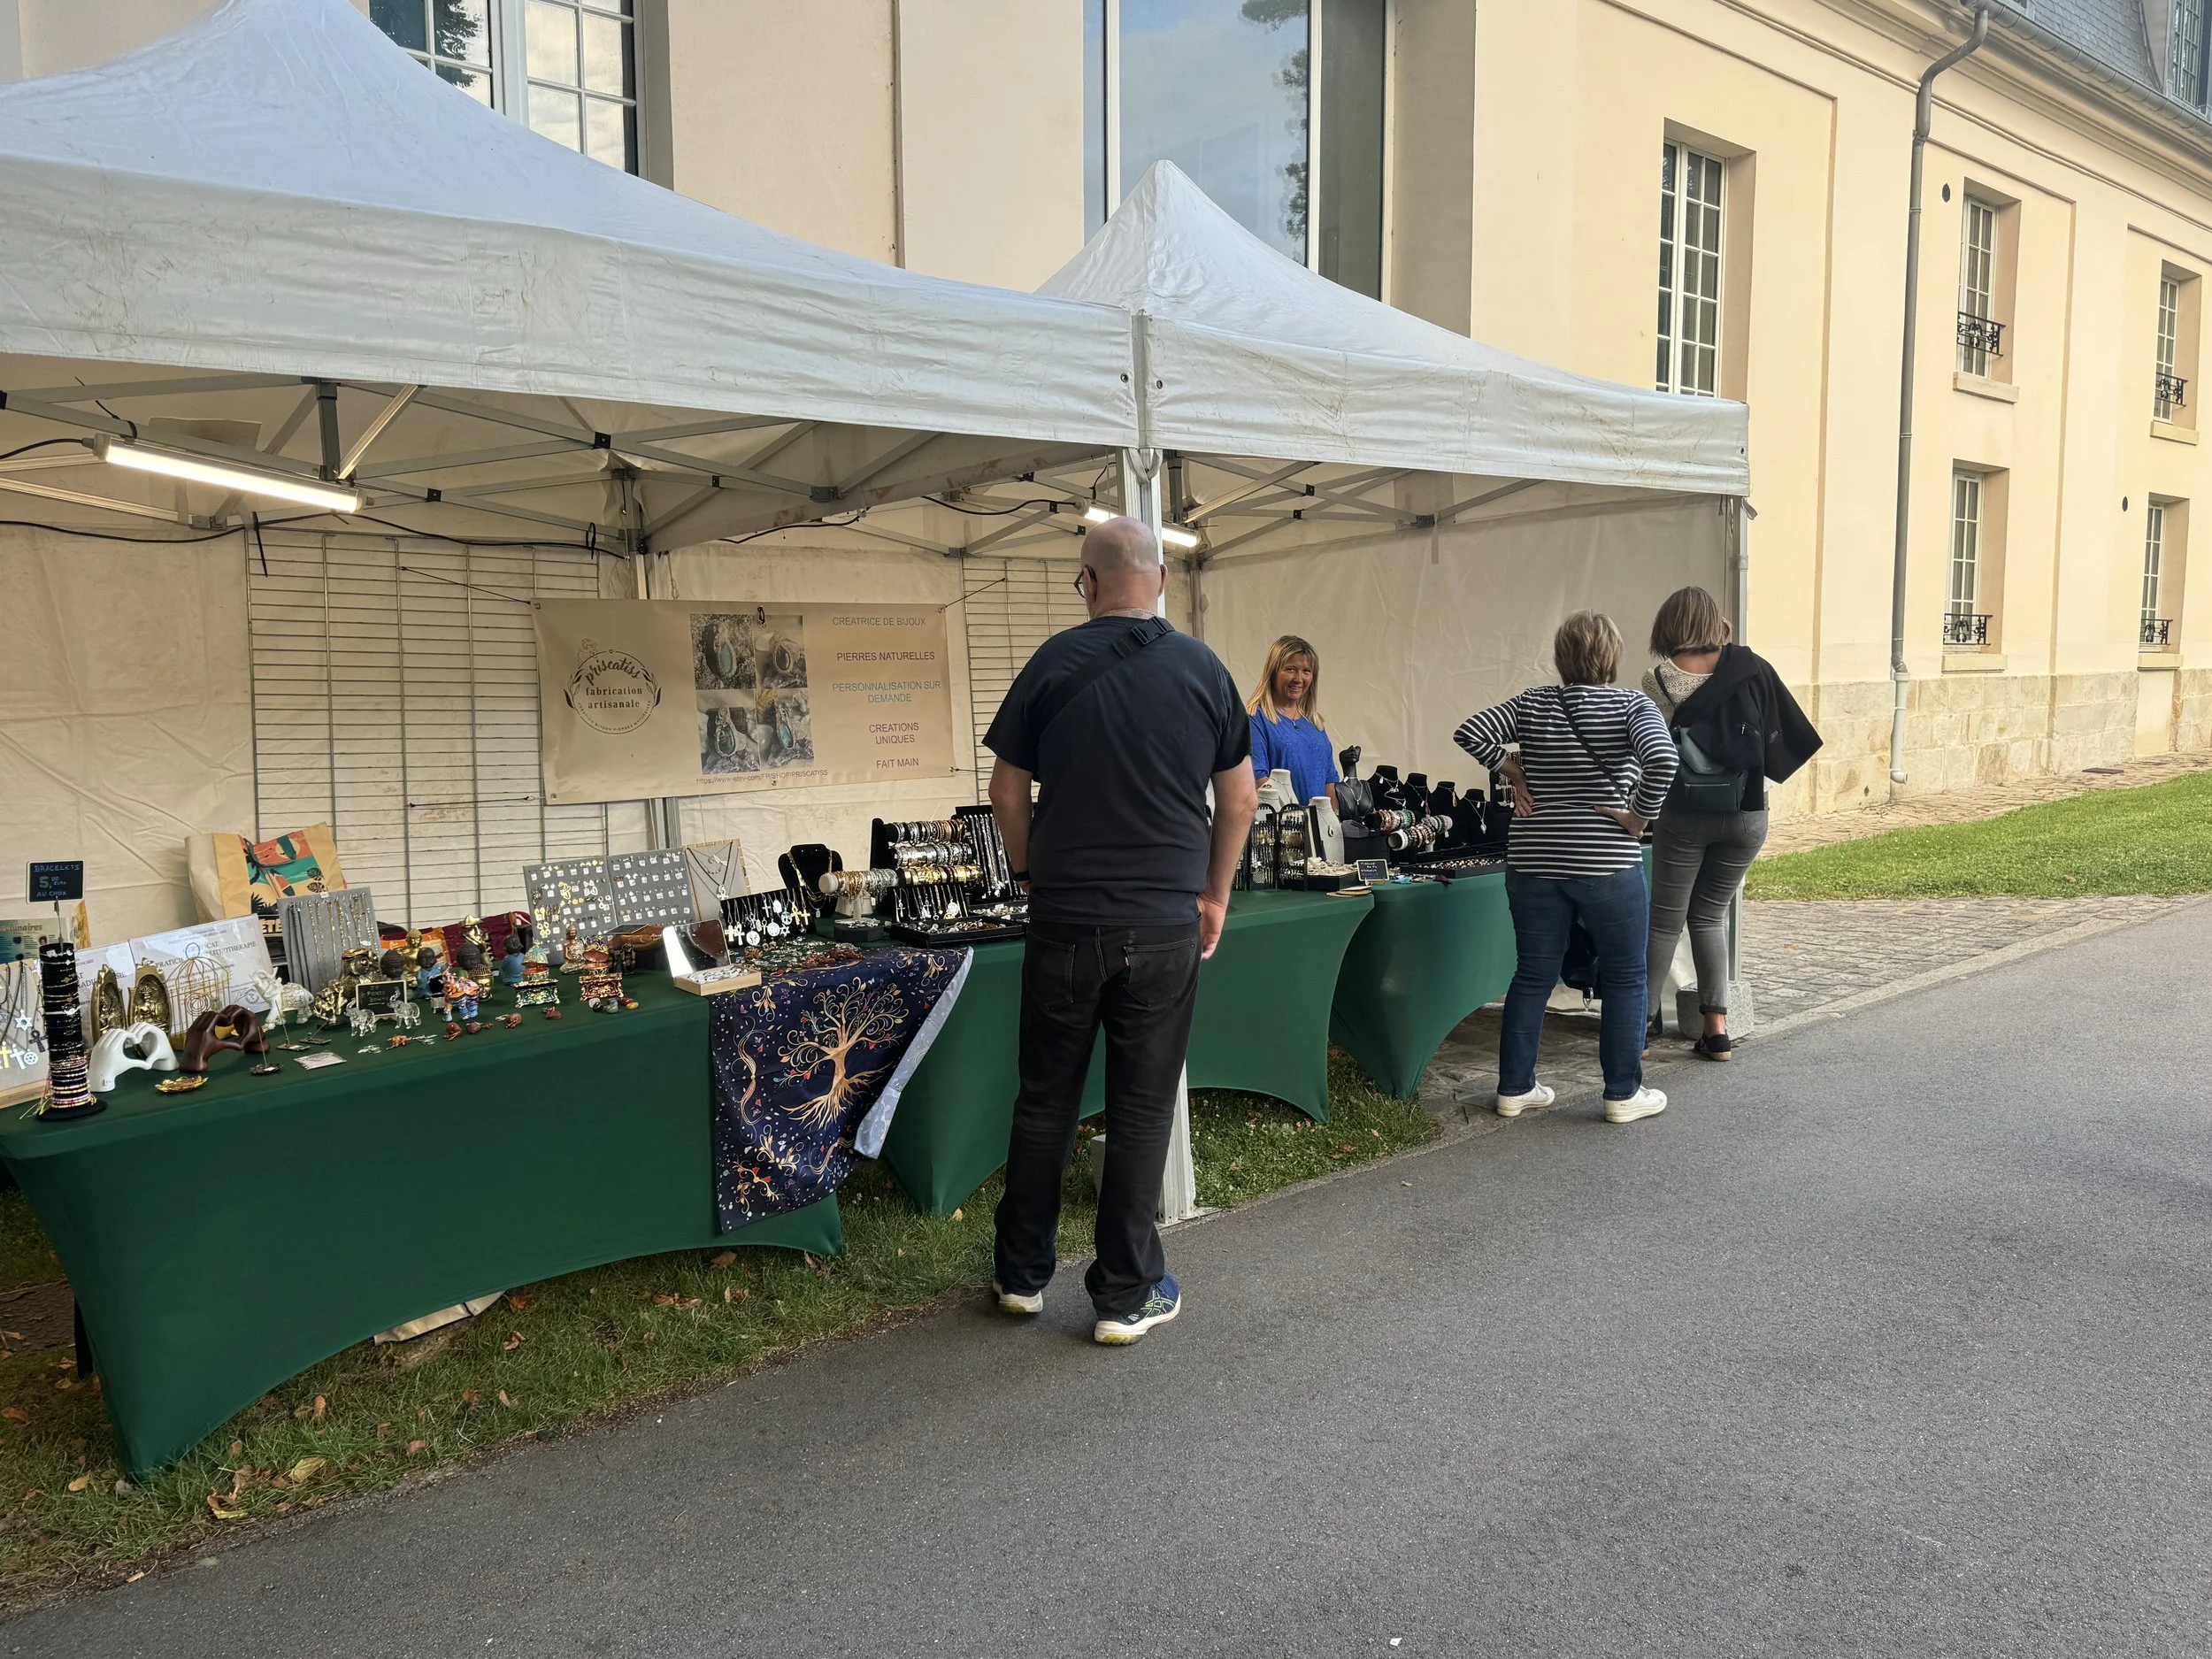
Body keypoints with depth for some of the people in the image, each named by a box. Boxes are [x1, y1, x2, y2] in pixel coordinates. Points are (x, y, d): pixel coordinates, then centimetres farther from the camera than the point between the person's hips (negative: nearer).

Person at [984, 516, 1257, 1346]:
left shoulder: (1053, 665, -3)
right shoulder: (1203, 670, 0)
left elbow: (1007, 792, 1)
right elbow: (1239, 797, 5)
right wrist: (1215, 895, 16)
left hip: (1065, 921, 0)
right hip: (1165, 925, 0)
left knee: (1046, 1100, 12)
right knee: (1141, 1108, 7)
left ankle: (1023, 1274, 25)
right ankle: (1126, 1295, 15)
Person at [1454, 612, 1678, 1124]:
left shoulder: (1533, 703, 4)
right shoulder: (1631, 706, -6)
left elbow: (1470, 732, -2)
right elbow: (1661, 758, -23)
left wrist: (1511, 772, 6)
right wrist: (1640, 815, -12)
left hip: (1534, 863, 4)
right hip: (1606, 865, -4)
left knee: (1533, 975, 13)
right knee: (1624, 979, 10)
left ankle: (1514, 1088, 19)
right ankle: (1623, 1094, 15)